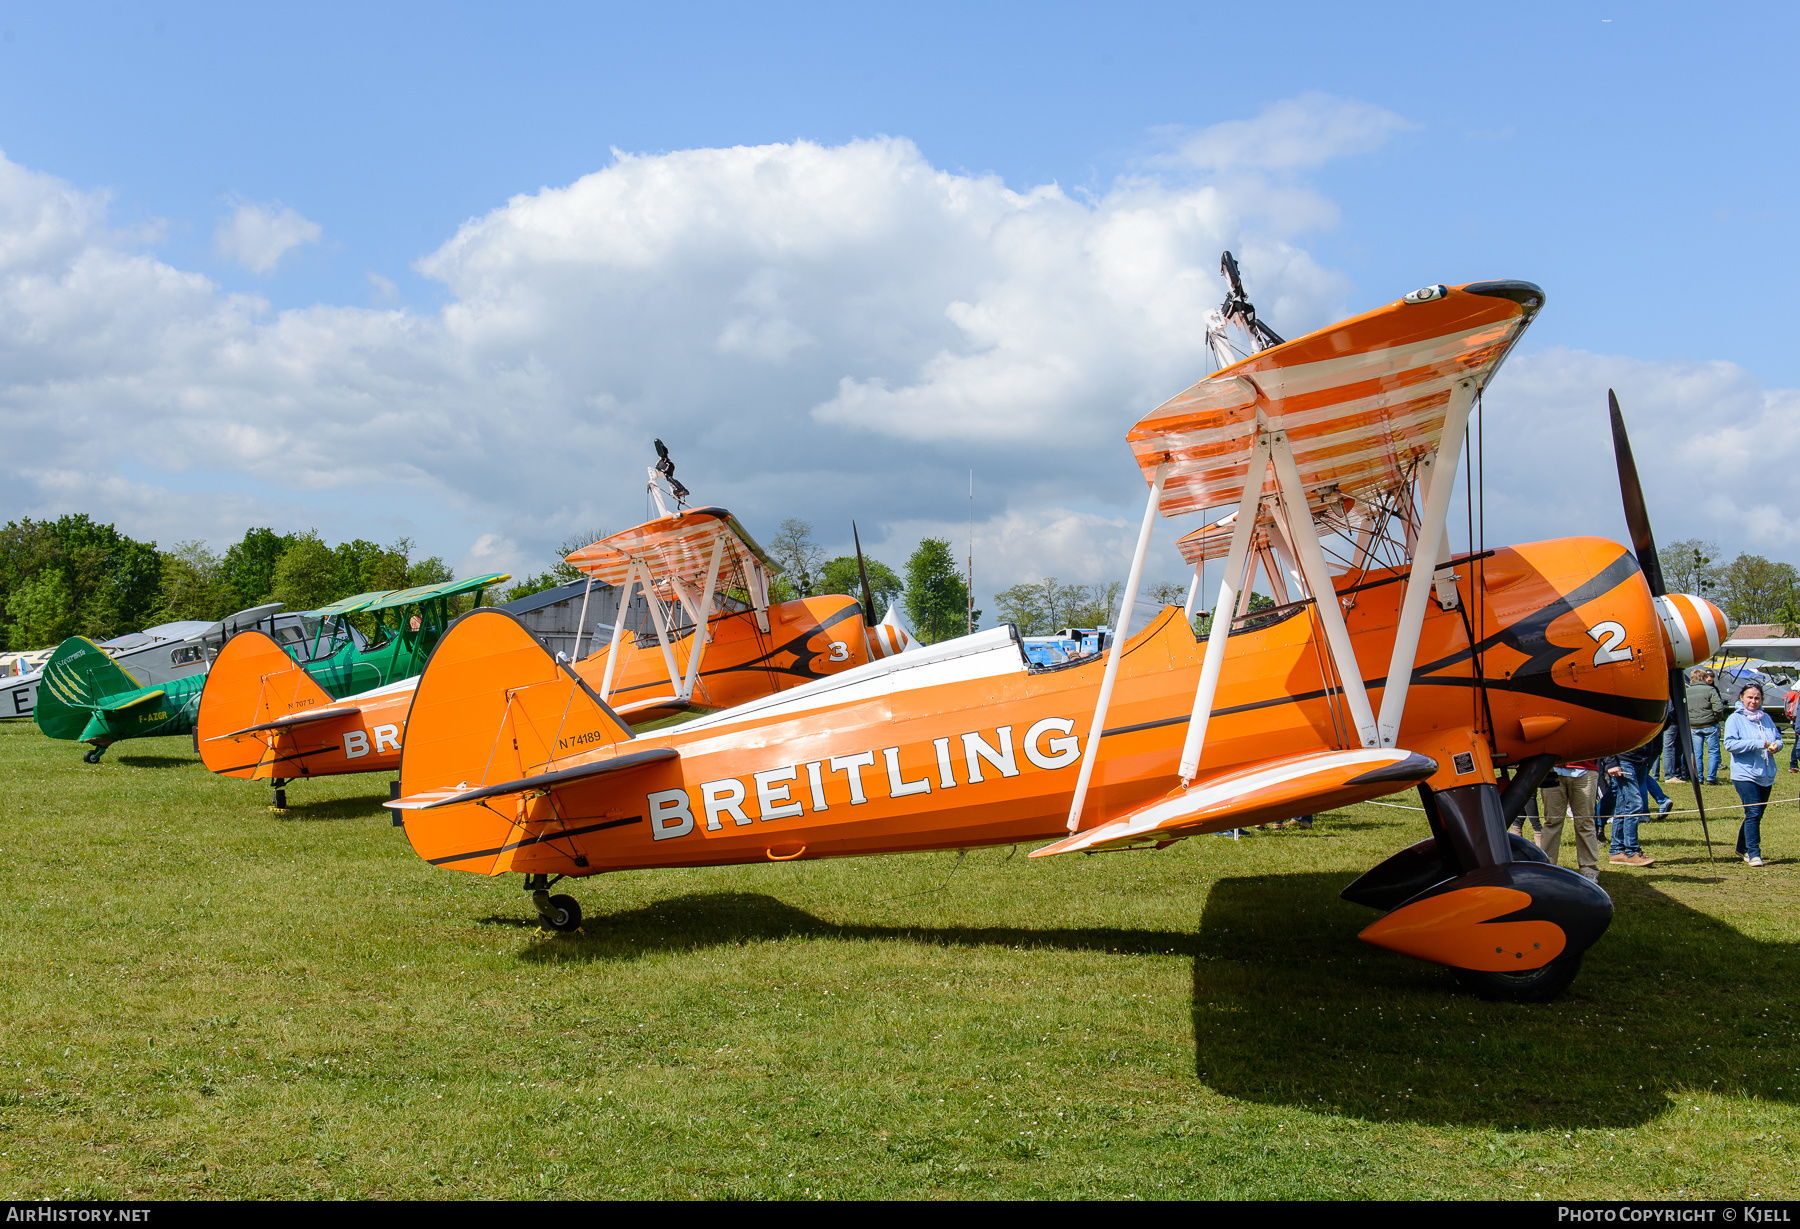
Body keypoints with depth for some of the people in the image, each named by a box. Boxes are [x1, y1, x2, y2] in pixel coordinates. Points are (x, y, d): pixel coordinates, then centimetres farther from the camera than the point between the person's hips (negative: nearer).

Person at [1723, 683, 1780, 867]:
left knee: (1756, 814, 13)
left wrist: (1776, 746, -6)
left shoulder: (1766, 718, 12)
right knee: (1753, 813, -13)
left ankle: (1743, 848, 28)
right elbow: (1730, 744, -15)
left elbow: (1778, 737, 18)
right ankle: (1754, 854, -10)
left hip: (1766, 775, 6)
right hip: (1745, 774, -6)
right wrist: (1756, 744, -21)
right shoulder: (1735, 719, -5)